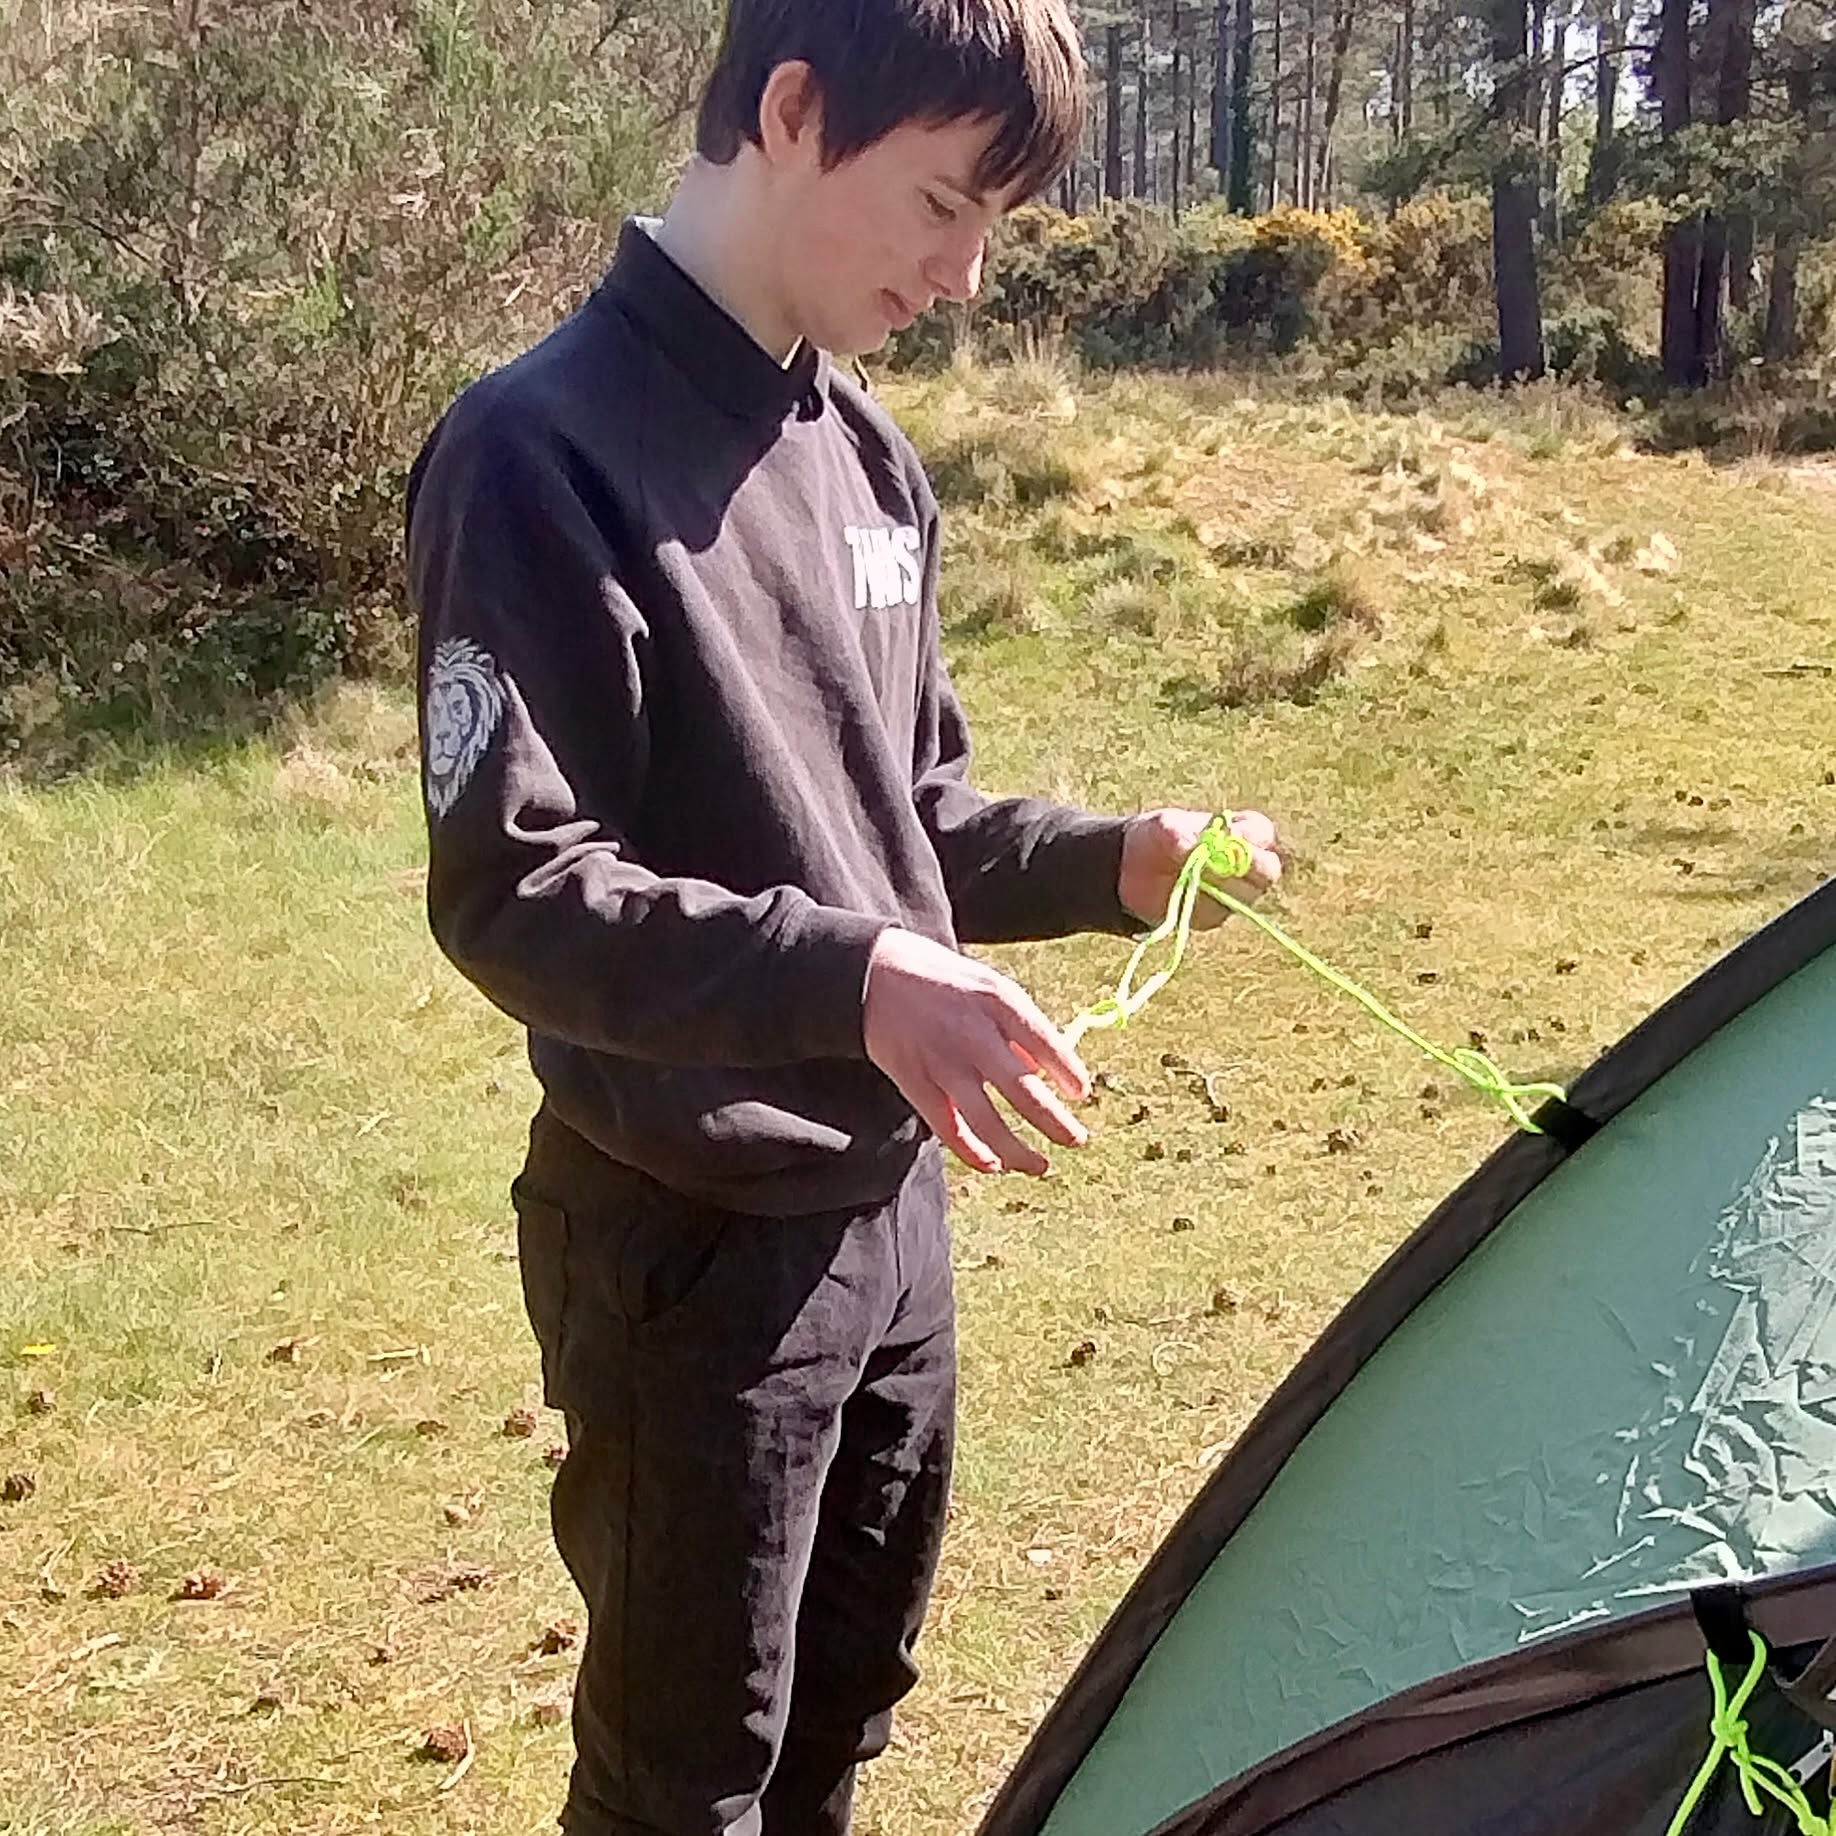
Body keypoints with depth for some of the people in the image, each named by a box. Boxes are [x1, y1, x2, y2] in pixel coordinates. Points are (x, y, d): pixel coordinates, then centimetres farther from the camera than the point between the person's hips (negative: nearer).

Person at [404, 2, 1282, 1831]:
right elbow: (512, 897, -23)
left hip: (886, 1202, 8)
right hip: (694, 1242, -7)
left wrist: (1111, 860, -1)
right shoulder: (545, 452, -19)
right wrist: (848, 980, -33)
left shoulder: (864, 454, 7)